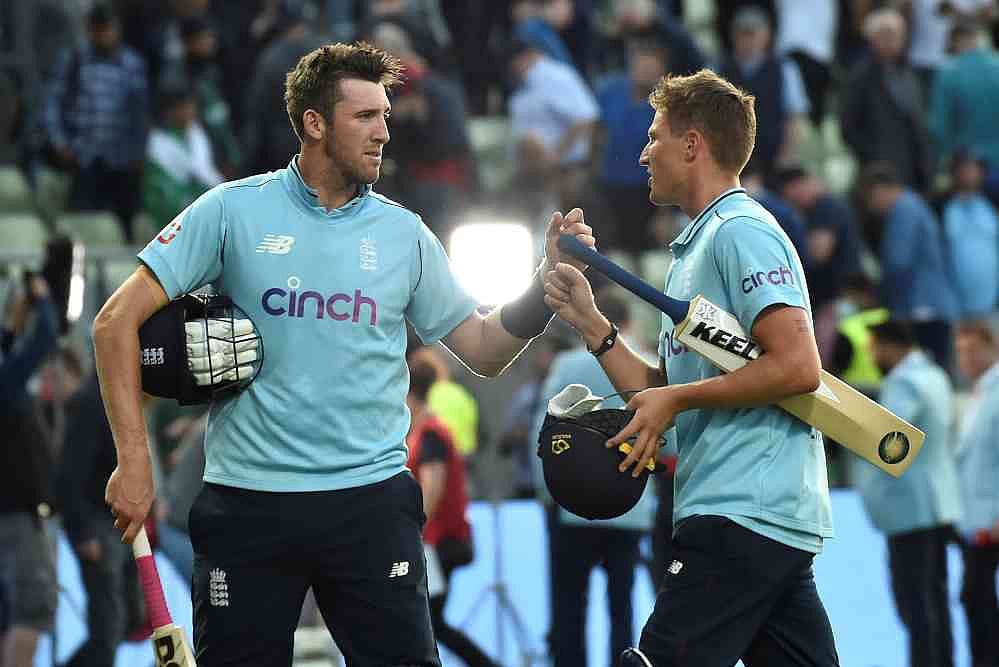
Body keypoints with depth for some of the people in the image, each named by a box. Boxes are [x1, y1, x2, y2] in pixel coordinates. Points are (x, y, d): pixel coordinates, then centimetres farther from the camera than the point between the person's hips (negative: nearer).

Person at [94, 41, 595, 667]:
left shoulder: (403, 233, 8)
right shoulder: (233, 210, -1)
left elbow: (484, 350, 13)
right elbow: (118, 320, -2)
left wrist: (550, 276, -3)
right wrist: (134, 458, -9)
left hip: (371, 497, 2)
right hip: (248, 496, -2)